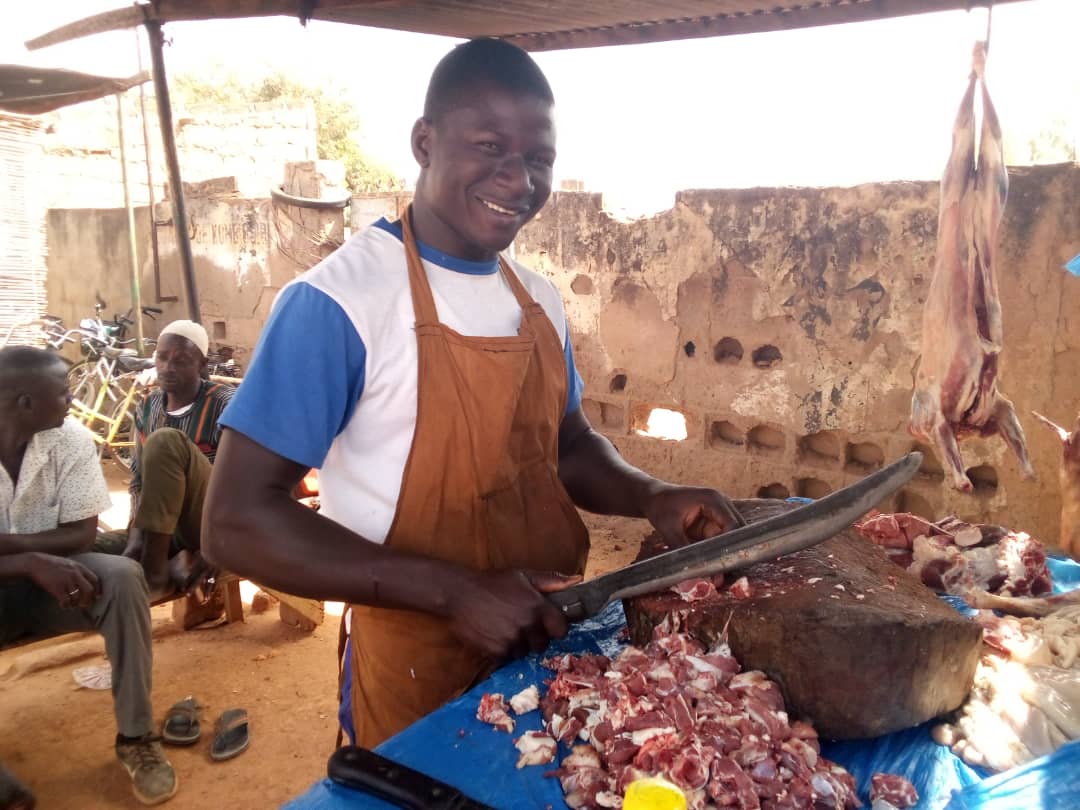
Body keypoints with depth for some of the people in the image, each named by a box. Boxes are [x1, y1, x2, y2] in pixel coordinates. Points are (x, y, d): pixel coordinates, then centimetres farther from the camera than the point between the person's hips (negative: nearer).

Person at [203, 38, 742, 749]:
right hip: (420, 676, -6)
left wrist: (650, 496, -9)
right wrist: (454, 592, -28)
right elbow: (237, 523, -21)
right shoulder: (339, 301, -20)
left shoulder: (540, 297, 1)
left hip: (551, 647, 7)